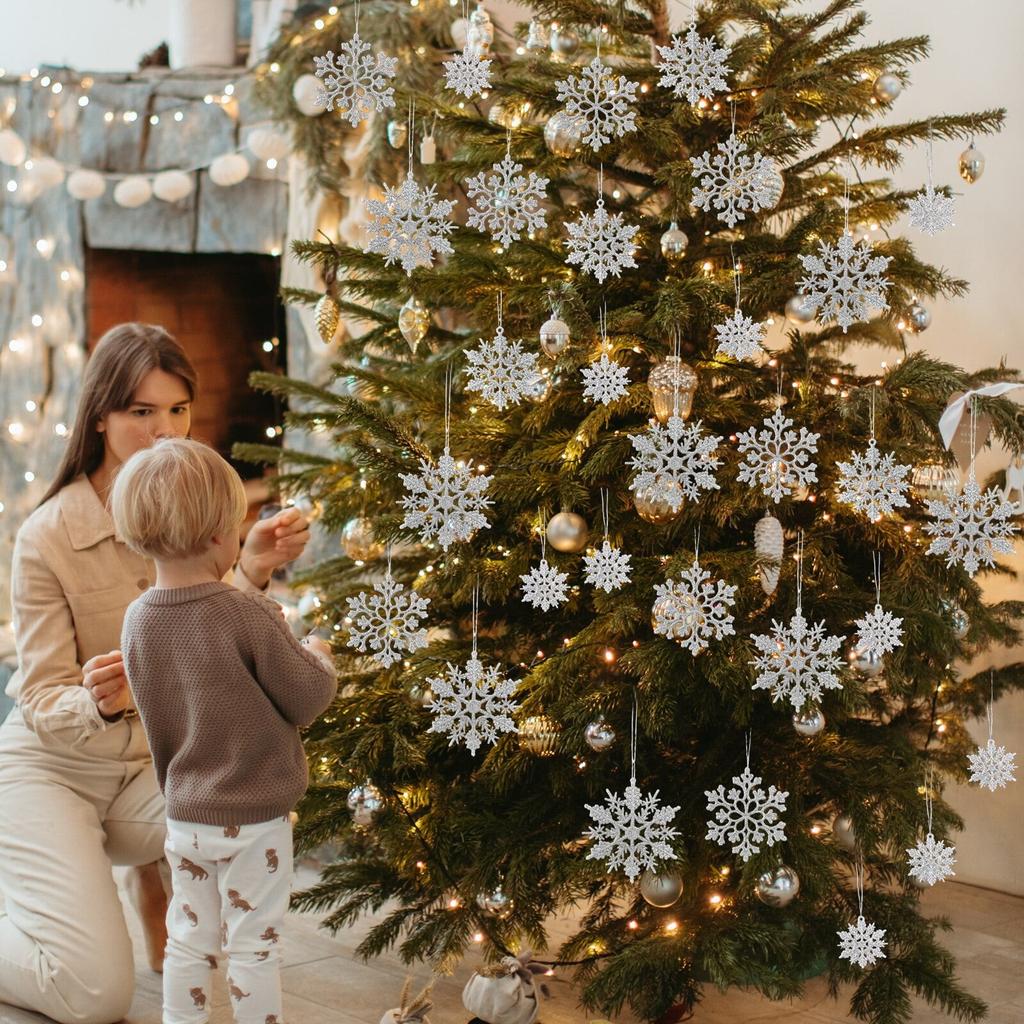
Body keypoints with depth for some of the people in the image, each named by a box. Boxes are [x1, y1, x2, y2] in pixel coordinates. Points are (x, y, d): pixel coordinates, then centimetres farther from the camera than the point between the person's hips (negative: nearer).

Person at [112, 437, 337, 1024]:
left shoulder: (139, 621, -4)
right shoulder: (247, 614, -22)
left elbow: (156, 717, 8)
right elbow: (306, 701, -14)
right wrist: (318, 658, 6)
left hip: (185, 816, 5)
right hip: (254, 820, -5)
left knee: (189, 941, 16)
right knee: (254, 947, 6)